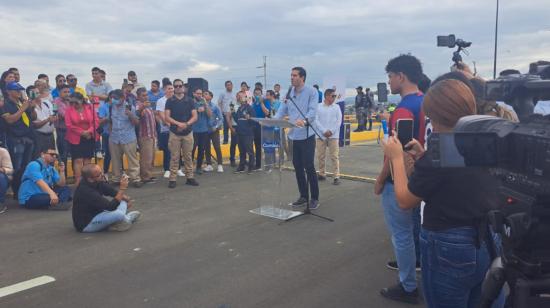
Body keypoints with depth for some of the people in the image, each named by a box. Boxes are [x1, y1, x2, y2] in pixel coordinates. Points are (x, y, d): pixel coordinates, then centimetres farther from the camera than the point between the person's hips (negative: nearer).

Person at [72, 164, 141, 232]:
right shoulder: (86, 192, -31)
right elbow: (110, 206, -30)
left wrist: (124, 197, -6)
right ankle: (127, 219, -1)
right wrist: (122, 189, -29)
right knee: (118, 214, -32)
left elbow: (111, 190, 9)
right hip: (86, 224, -10)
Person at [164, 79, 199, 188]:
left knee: (188, 156, 7)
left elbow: (195, 116, 0)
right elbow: (167, 117, -6)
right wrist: (178, 123, -21)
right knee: (174, 157, 0)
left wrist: (186, 124, -17)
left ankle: (190, 177, 14)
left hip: (188, 132, 1)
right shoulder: (170, 101, 2)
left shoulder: (190, 101, 5)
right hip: (174, 133, -1)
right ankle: (172, 179, 4)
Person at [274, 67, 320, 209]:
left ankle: (314, 198, 9)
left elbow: (313, 110, -19)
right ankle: (303, 196, 25)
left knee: (309, 167, -3)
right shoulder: (289, 93, 11)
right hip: (293, 135, 6)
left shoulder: (312, 92, -6)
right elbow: (282, 110, 7)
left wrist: (304, 120, -38)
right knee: (297, 167, 11)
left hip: (307, 135, -6)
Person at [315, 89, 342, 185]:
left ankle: (336, 176, -2)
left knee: (334, 156, -4)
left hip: (333, 135, 0)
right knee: (320, 156, 6)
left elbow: (339, 121, 2)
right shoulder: (318, 107, 3)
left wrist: (331, 131, -10)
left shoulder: (336, 107, 8)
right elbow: (316, 121, -3)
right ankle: (322, 174, 20)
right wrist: (324, 131, -13)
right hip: (321, 135, 0)